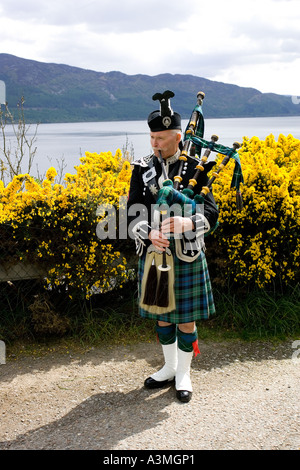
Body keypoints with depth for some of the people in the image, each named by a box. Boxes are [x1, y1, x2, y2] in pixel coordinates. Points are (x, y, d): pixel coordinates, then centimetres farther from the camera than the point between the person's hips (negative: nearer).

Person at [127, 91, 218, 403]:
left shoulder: (195, 169, -6)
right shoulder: (142, 169, 1)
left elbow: (211, 215, -9)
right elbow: (134, 216, -4)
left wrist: (187, 223, -30)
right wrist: (150, 234, -24)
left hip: (186, 257, -3)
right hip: (154, 256, 3)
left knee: (185, 317, 7)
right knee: (162, 316, 16)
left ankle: (184, 375, 25)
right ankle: (169, 367, 36)